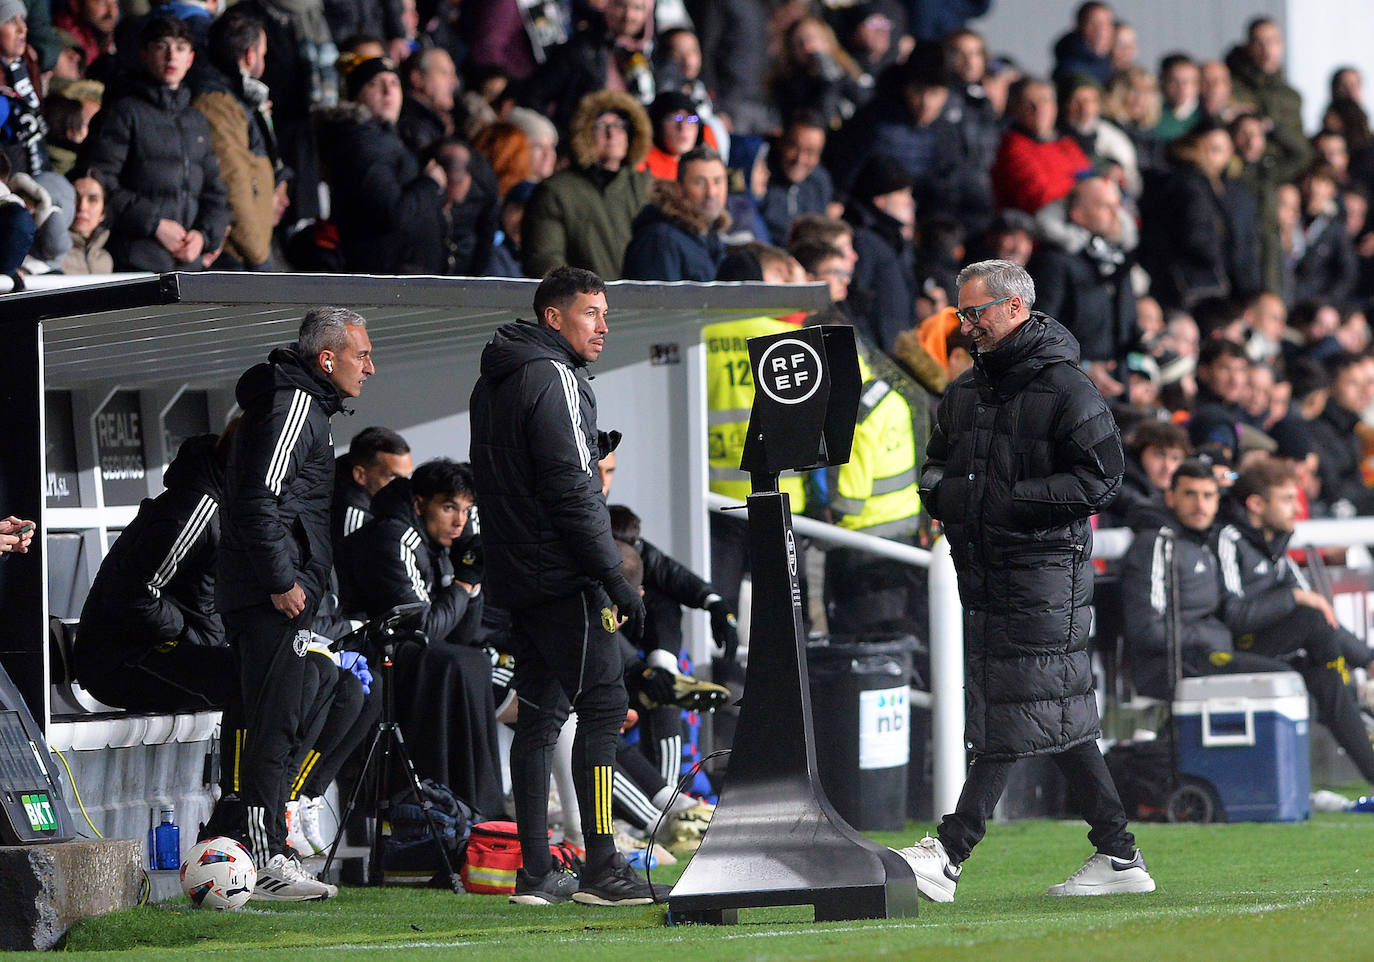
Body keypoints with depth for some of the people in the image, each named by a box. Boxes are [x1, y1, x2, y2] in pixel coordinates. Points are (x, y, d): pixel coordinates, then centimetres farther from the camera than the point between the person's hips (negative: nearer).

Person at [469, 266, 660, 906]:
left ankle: (536, 873, 8)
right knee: (603, 705, -8)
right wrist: (617, 581, -17)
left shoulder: (494, 382, 18)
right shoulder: (554, 379, -12)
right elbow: (572, 492, -18)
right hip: (565, 578, -10)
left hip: (515, 581, 10)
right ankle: (602, 870, -11)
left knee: (540, 715, 9)